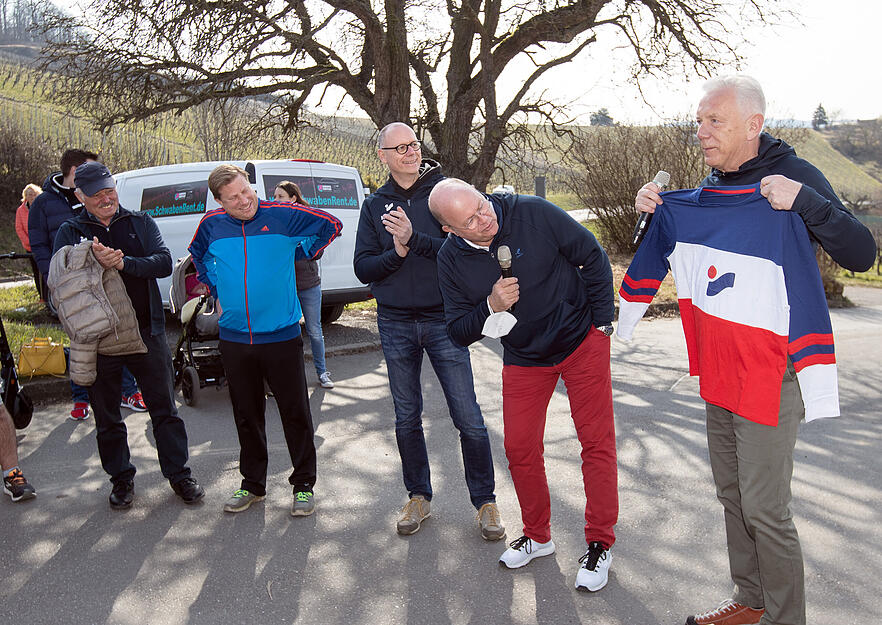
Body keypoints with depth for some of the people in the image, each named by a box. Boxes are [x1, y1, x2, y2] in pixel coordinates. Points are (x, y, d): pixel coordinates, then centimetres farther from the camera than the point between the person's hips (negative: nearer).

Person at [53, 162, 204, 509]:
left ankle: (179, 474, 20)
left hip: (147, 332, 0)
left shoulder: (140, 223, 6)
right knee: (107, 417, 12)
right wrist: (93, 262, -27)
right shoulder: (70, 231, 4)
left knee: (164, 409, 6)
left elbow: (164, 262, -8)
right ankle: (121, 478, 29)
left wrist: (124, 263, -24)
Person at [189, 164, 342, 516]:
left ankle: (304, 485, 16)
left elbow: (331, 226, 6)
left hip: (281, 335, -3)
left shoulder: (281, 215, -5)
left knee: (295, 413, 2)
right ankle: (253, 485, 27)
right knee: (247, 415, 12)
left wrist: (297, 255, 5)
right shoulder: (211, 225, 4)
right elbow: (198, 255, 27)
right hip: (234, 338, 3)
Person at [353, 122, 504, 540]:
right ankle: (418, 498, 28)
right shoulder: (375, 205, 6)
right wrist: (397, 253, -17)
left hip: (443, 320, -3)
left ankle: (485, 501, 15)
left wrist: (414, 238, -26)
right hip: (396, 325, 3)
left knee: (468, 418, -3)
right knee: (407, 419, 12)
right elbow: (363, 268, 1)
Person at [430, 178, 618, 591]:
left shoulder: (534, 214, -20)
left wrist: (601, 323, -7)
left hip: (582, 340, -3)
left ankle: (600, 544, 12)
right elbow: (459, 332, -7)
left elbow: (593, 257, -8)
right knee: (520, 448, 4)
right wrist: (491, 307, -26)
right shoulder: (452, 260, -12)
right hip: (523, 357, 3)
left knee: (597, 441, -3)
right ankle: (537, 536, 26)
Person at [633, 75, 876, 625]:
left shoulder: (795, 176, -13)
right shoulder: (714, 183, 7)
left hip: (774, 370, -7)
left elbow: (861, 255, -20)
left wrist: (803, 201, -33)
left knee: (764, 507, -2)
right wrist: (654, 210, 1)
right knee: (732, 492, 17)